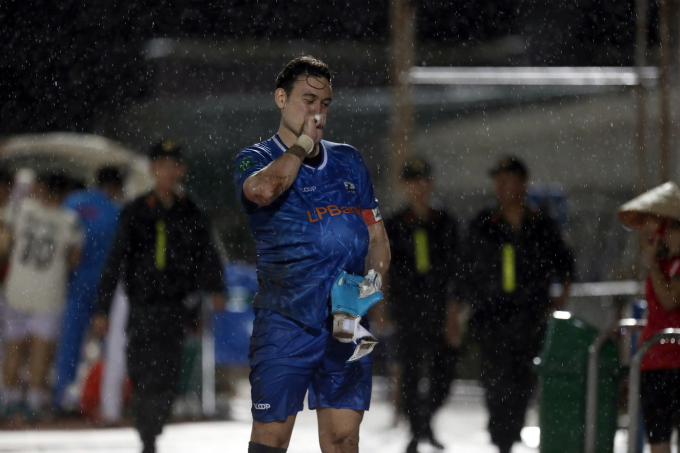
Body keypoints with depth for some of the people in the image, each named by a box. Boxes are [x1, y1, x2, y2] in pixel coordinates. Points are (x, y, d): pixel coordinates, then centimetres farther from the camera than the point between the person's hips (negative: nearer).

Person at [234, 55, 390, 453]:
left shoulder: (349, 162, 17)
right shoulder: (256, 160, 1)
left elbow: (377, 237, 20)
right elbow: (263, 189, -25)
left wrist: (373, 279, -2)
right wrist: (303, 143, -10)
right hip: (284, 325, -4)